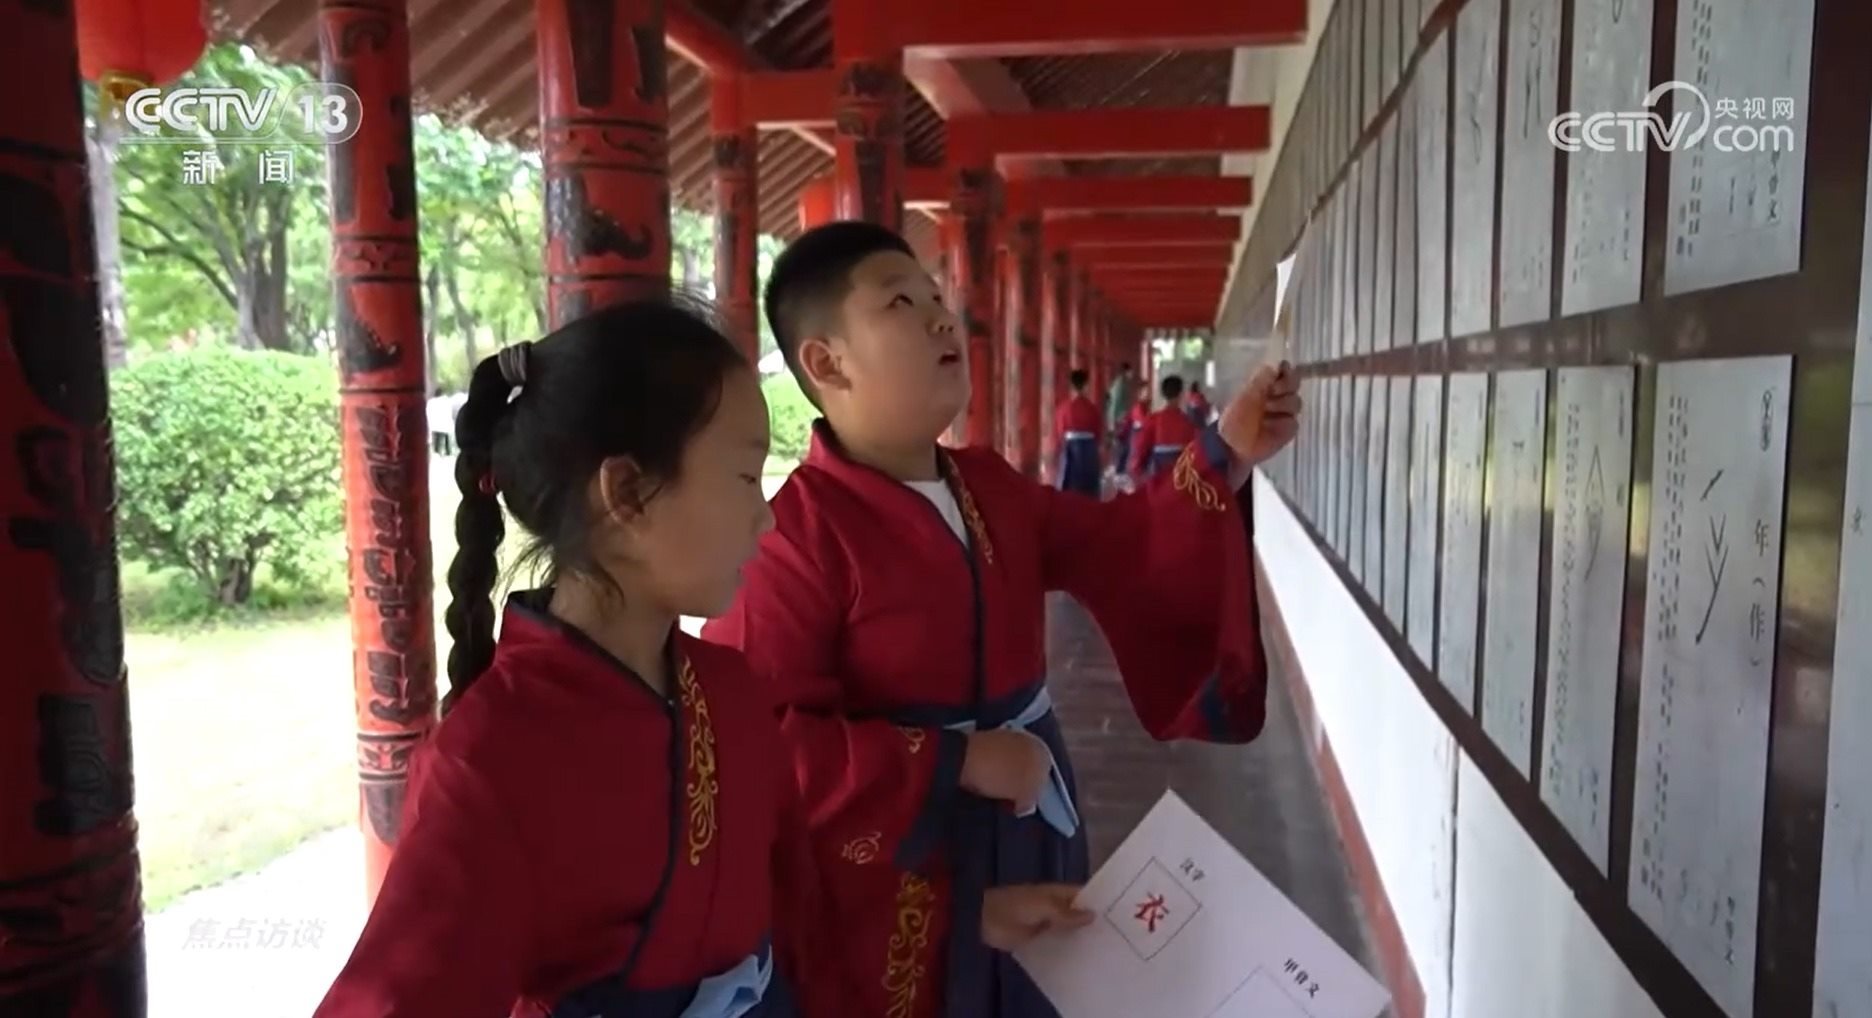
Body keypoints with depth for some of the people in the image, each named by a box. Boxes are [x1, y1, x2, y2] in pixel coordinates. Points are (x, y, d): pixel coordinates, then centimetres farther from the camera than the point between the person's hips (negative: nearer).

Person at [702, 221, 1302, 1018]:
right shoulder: (797, 535, -21)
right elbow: (759, 744, -26)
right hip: (894, 881, -7)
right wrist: (956, 763, -24)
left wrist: (1223, 458, 2)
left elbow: (1118, 547, 16)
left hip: (1026, 841, 8)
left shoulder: (991, 489, 5)